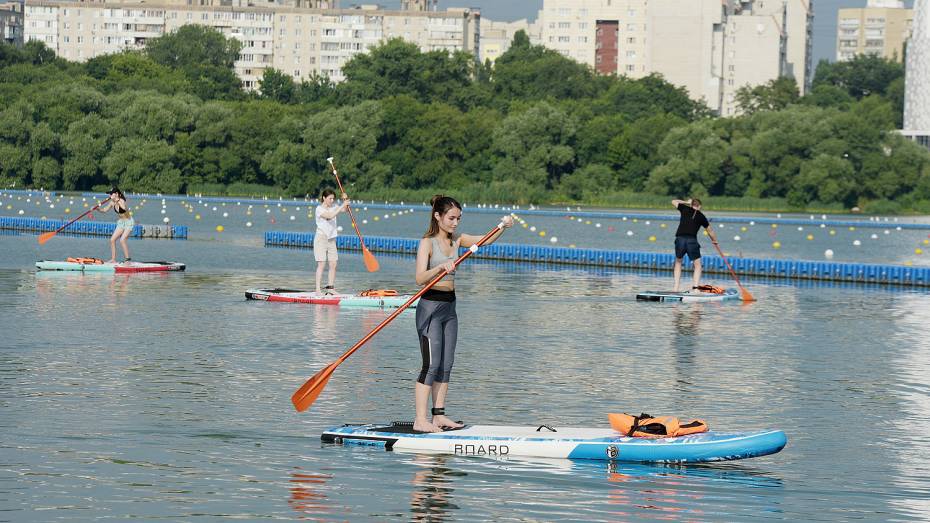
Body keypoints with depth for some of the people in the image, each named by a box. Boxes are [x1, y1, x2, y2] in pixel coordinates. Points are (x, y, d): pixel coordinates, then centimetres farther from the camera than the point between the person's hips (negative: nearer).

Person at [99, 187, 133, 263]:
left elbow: (125, 208, -47)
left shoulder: (122, 201, -25)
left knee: (122, 240, -19)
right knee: (112, 240, 3)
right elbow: (104, 210, 7)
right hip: (121, 223, 8)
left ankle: (128, 259, -10)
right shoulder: (112, 203, -2)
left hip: (129, 223, -8)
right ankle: (113, 259, 11)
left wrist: (117, 201, -49)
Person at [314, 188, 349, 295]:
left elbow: (344, 210, 11)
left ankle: (330, 287, 10)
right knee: (321, 264, -10)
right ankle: (318, 289, -11)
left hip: (331, 239, 7)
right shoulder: (319, 209, -14)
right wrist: (343, 205, -30)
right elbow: (330, 216, -28)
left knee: (333, 264, 3)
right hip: (321, 238, -7)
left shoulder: (333, 206, 8)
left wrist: (345, 200, -8)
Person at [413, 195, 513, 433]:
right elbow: (420, 279, -23)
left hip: (449, 306, 8)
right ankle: (420, 420, -10)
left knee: (446, 365, 7)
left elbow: (485, 240, 1)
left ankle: (439, 415, 11)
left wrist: (503, 227, -16)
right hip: (430, 306, -8)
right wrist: (441, 267, -39)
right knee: (431, 365, -11)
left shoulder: (456, 240, 9)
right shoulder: (427, 243, -12)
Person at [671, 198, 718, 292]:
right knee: (697, 265, 13)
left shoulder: (685, 209, 14)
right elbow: (710, 231, 24)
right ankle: (695, 287, -3)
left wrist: (686, 202, 40)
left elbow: (673, 202, 31)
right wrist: (714, 241, 42)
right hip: (692, 241, -2)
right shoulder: (701, 216, 14)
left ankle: (676, 288, 15)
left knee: (678, 262, 23)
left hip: (680, 239, 2)